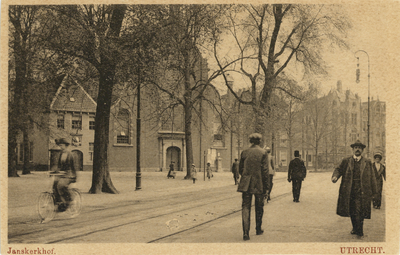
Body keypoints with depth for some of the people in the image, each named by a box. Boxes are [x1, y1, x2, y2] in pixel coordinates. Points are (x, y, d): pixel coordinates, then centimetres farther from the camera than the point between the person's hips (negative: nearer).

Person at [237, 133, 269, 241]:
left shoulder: (244, 152, 3)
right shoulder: (263, 153, -5)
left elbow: (240, 169, 8)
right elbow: (265, 171, -7)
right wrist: (265, 187, -1)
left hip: (246, 184, 1)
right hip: (259, 184, -1)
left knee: (246, 207, 1)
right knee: (259, 207, 16)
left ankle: (246, 233, -10)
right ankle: (258, 229, 29)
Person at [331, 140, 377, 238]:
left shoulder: (367, 162, 6)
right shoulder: (346, 161, 9)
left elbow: (372, 177, 7)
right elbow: (339, 169, 9)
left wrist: (373, 192, 3)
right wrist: (335, 176, -15)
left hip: (361, 192, -2)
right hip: (349, 191, 2)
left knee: (359, 212, -8)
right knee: (351, 212, 11)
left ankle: (359, 232, 3)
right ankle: (355, 228, 29)